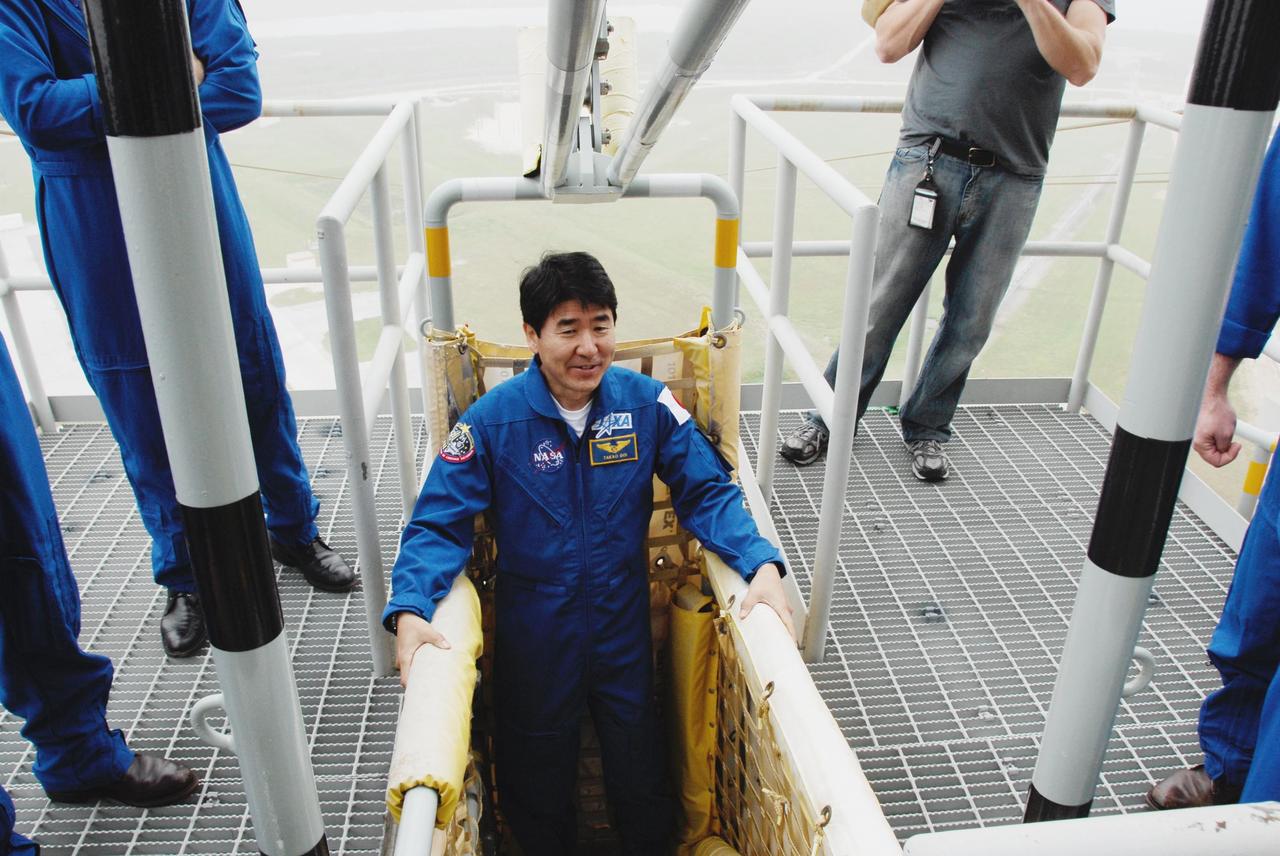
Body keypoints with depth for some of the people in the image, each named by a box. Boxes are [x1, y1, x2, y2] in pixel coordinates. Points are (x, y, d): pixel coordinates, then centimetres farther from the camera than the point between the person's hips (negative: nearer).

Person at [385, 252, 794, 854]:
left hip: (624, 632, 1)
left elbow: (706, 492, -8)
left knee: (642, 782, 20)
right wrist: (409, 612, -33)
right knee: (537, 786, 21)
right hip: (533, 641, -1)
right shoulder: (492, 420, -16)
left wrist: (762, 565, -23)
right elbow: (438, 524, -16)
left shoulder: (648, 403, -12)